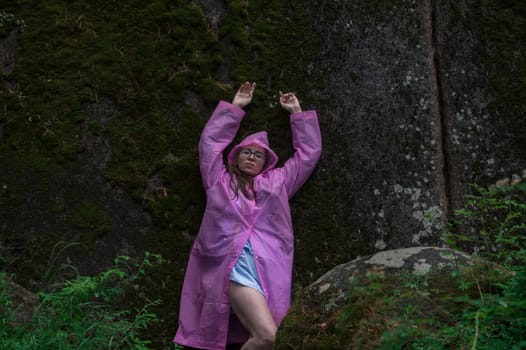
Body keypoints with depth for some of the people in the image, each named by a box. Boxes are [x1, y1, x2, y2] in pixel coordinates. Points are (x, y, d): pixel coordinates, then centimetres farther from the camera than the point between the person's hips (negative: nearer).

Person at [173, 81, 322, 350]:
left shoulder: (277, 181, 27)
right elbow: (210, 141, 24)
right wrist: (235, 107, 29)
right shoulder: (219, 181, 22)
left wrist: (296, 112, 32)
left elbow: (309, 152, 30)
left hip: (272, 268, 3)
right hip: (236, 266, -3)